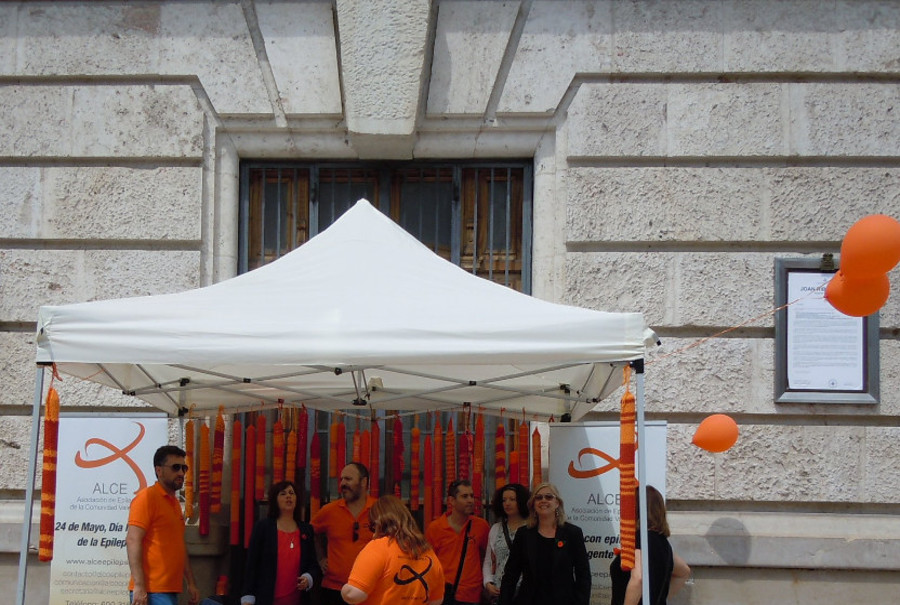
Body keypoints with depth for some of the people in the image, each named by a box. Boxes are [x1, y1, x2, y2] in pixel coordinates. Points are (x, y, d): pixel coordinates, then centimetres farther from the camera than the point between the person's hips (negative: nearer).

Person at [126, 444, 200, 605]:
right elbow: (132, 540, -15)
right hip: (152, 591, -8)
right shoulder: (147, 497, -7)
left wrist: (191, 583, 20)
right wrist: (139, 586, -21)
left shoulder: (175, 502, 19)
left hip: (170, 590, 8)